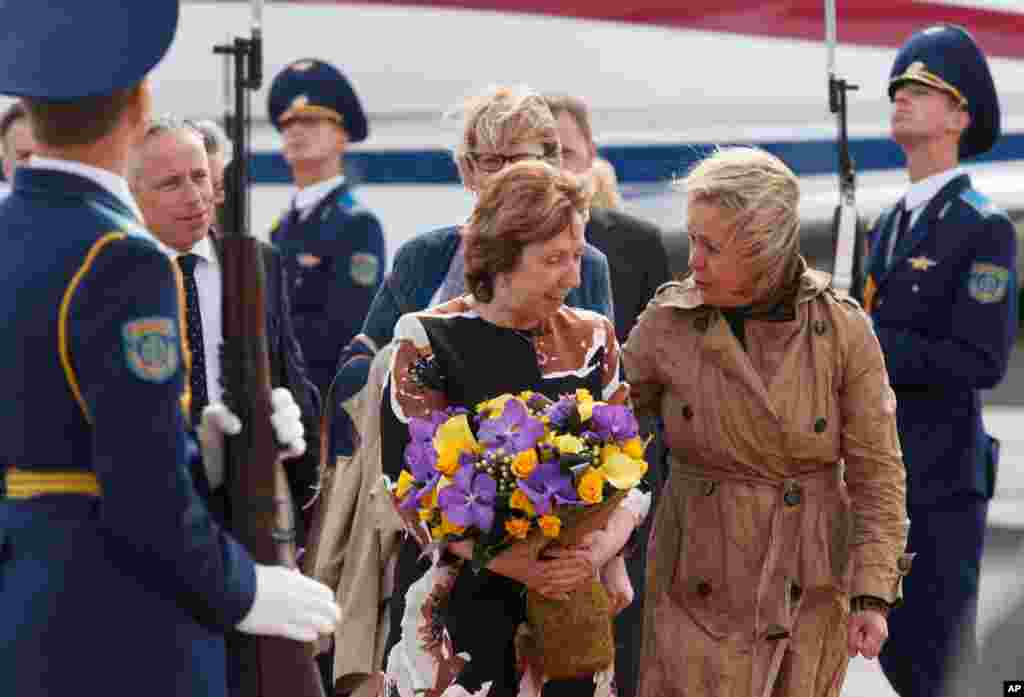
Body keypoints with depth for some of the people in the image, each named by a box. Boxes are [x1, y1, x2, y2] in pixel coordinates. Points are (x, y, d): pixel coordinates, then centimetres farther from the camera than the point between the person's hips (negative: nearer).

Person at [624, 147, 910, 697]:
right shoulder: (668, 324, -6)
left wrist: (873, 593, -9)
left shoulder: (842, 329, -8)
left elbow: (876, 470, -4)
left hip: (809, 587, 0)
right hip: (699, 585, 0)